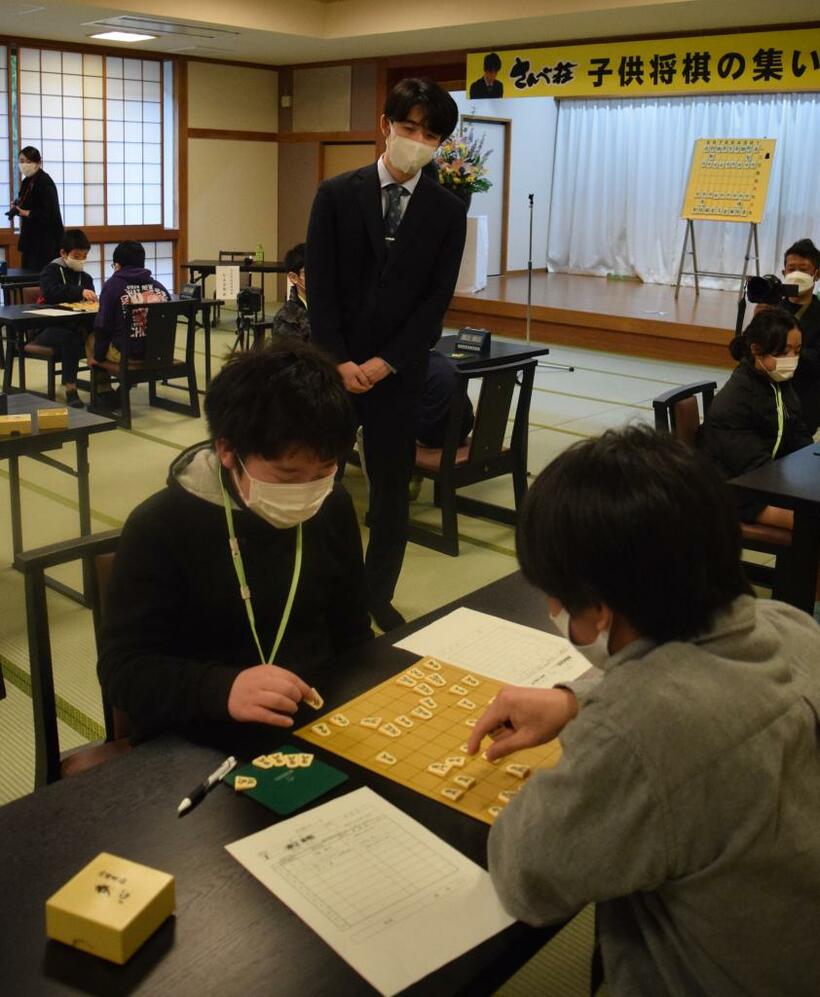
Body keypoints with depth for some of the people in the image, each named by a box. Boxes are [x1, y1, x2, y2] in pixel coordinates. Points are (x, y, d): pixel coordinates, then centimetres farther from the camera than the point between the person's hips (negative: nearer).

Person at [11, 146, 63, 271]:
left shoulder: (45, 182, -14)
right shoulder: (27, 181, 12)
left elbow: (48, 213, -19)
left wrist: (26, 213, -24)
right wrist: (17, 206, 1)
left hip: (45, 240, -9)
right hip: (30, 236, 9)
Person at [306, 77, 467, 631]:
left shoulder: (447, 211, 1)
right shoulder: (336, 194, 0)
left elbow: (437, 298, -3)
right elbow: (320, 285, -3)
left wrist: (386, 362, -11)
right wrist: (340, 360, -11)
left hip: (400, 368, 1)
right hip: (333, 363, 0)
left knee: (392, 483, 7)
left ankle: (379, 595, 23)